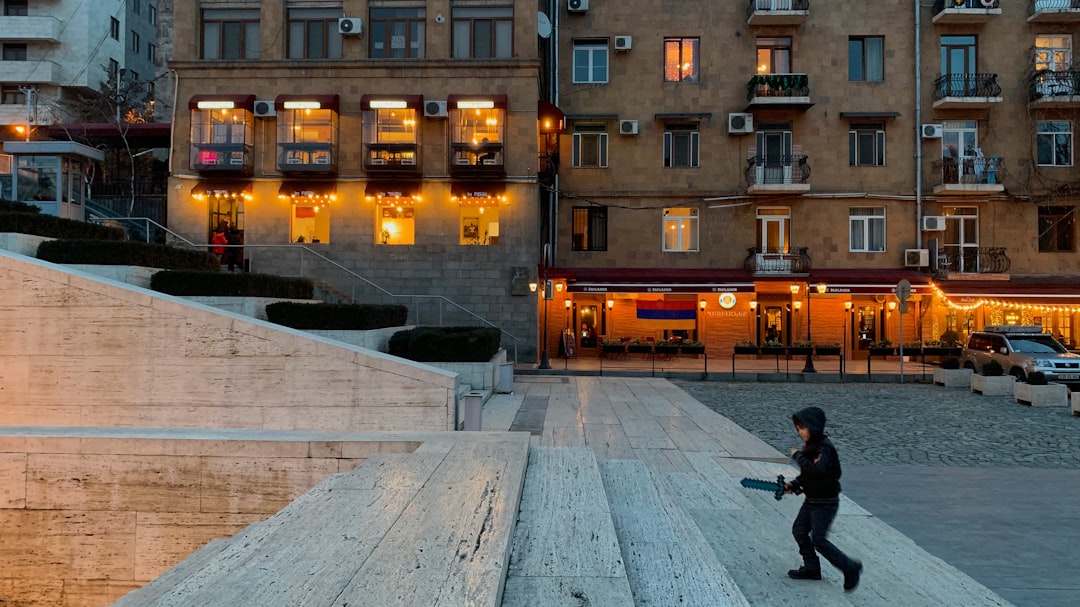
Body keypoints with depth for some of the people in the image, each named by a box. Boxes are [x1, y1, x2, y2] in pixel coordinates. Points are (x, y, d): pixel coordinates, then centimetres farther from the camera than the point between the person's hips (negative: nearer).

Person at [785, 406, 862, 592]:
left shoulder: (824, 448, -23)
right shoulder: (811, 445, 6)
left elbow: (817, 470, -39)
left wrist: (798, 455, -28)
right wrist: (794, 484, 3)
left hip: (825, 503, -9)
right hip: (811, 500, 10)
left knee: (818, 539, -5)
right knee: (799, 530, 13)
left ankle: (850, 568, 9)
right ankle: (812, 568, 26)